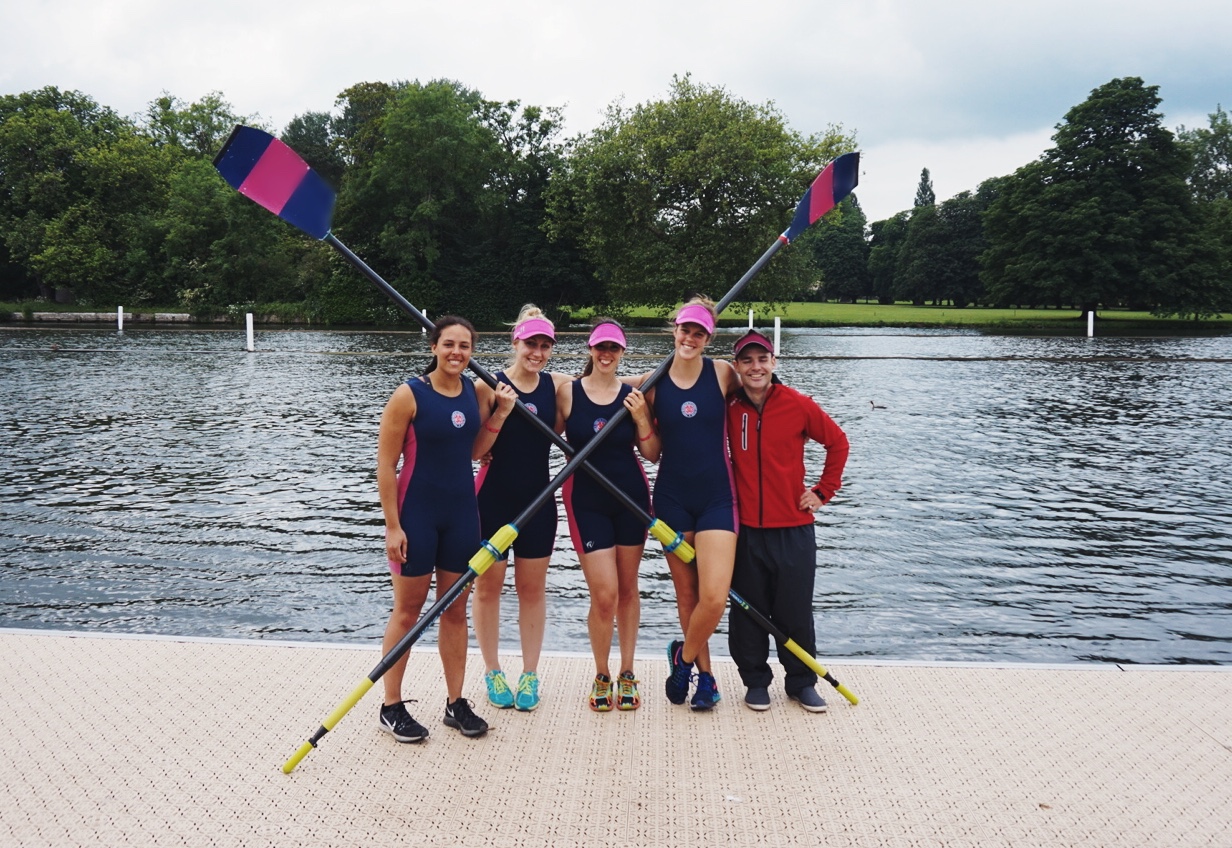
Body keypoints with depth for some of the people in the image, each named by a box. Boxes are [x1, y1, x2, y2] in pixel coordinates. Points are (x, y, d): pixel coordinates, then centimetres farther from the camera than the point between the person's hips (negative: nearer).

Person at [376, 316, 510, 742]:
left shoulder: (475, 391, 4)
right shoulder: (409, 395, -13)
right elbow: (385, 463, -12)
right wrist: (393, 525, -15)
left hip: (462, 512, 5)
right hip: (417, 513, -5)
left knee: (455, 610, 12)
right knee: (407, 610, 4)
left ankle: (456, 703, 23)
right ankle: (392, 707, 16)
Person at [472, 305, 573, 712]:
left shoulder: (558, 385, 1)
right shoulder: (489, 386, -7)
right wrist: (500, 415, -21)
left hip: (537, 499, 2)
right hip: (493, 498, -2)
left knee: (532, 588, 10)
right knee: (488, 586, 8)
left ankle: (529, 674, 21)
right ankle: (493, 673, 22)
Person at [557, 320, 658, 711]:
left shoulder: (632, 395, 0)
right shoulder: (568, 393, -3)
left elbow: (652, 455, 1)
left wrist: (642, 419, -11)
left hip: (631, 497, 2)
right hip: (586, 500, -2)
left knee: (627, 589, 11)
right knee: (604, 595, -7)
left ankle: (627, 675, 24)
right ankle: (601, 677, 15)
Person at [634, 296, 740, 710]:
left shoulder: (722, 373, -4)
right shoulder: (653, 382, 0)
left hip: (717, 497, -1)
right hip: (672, 497, 2)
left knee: (714, 598, -13)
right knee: (686, 596, 9)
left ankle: (684, 656, 16)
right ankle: (704, 675, 28)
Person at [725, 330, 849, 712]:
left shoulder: (798, 405, -6)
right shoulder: (728, 408, -2)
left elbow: (838, 443, 7)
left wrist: (823, 491, 5)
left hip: (793, 528, -1)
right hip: (744, 530, 1)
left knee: (795, 612, 7)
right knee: (748, 612, 9)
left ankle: (801, 683, 23)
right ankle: (756, 681, 25)